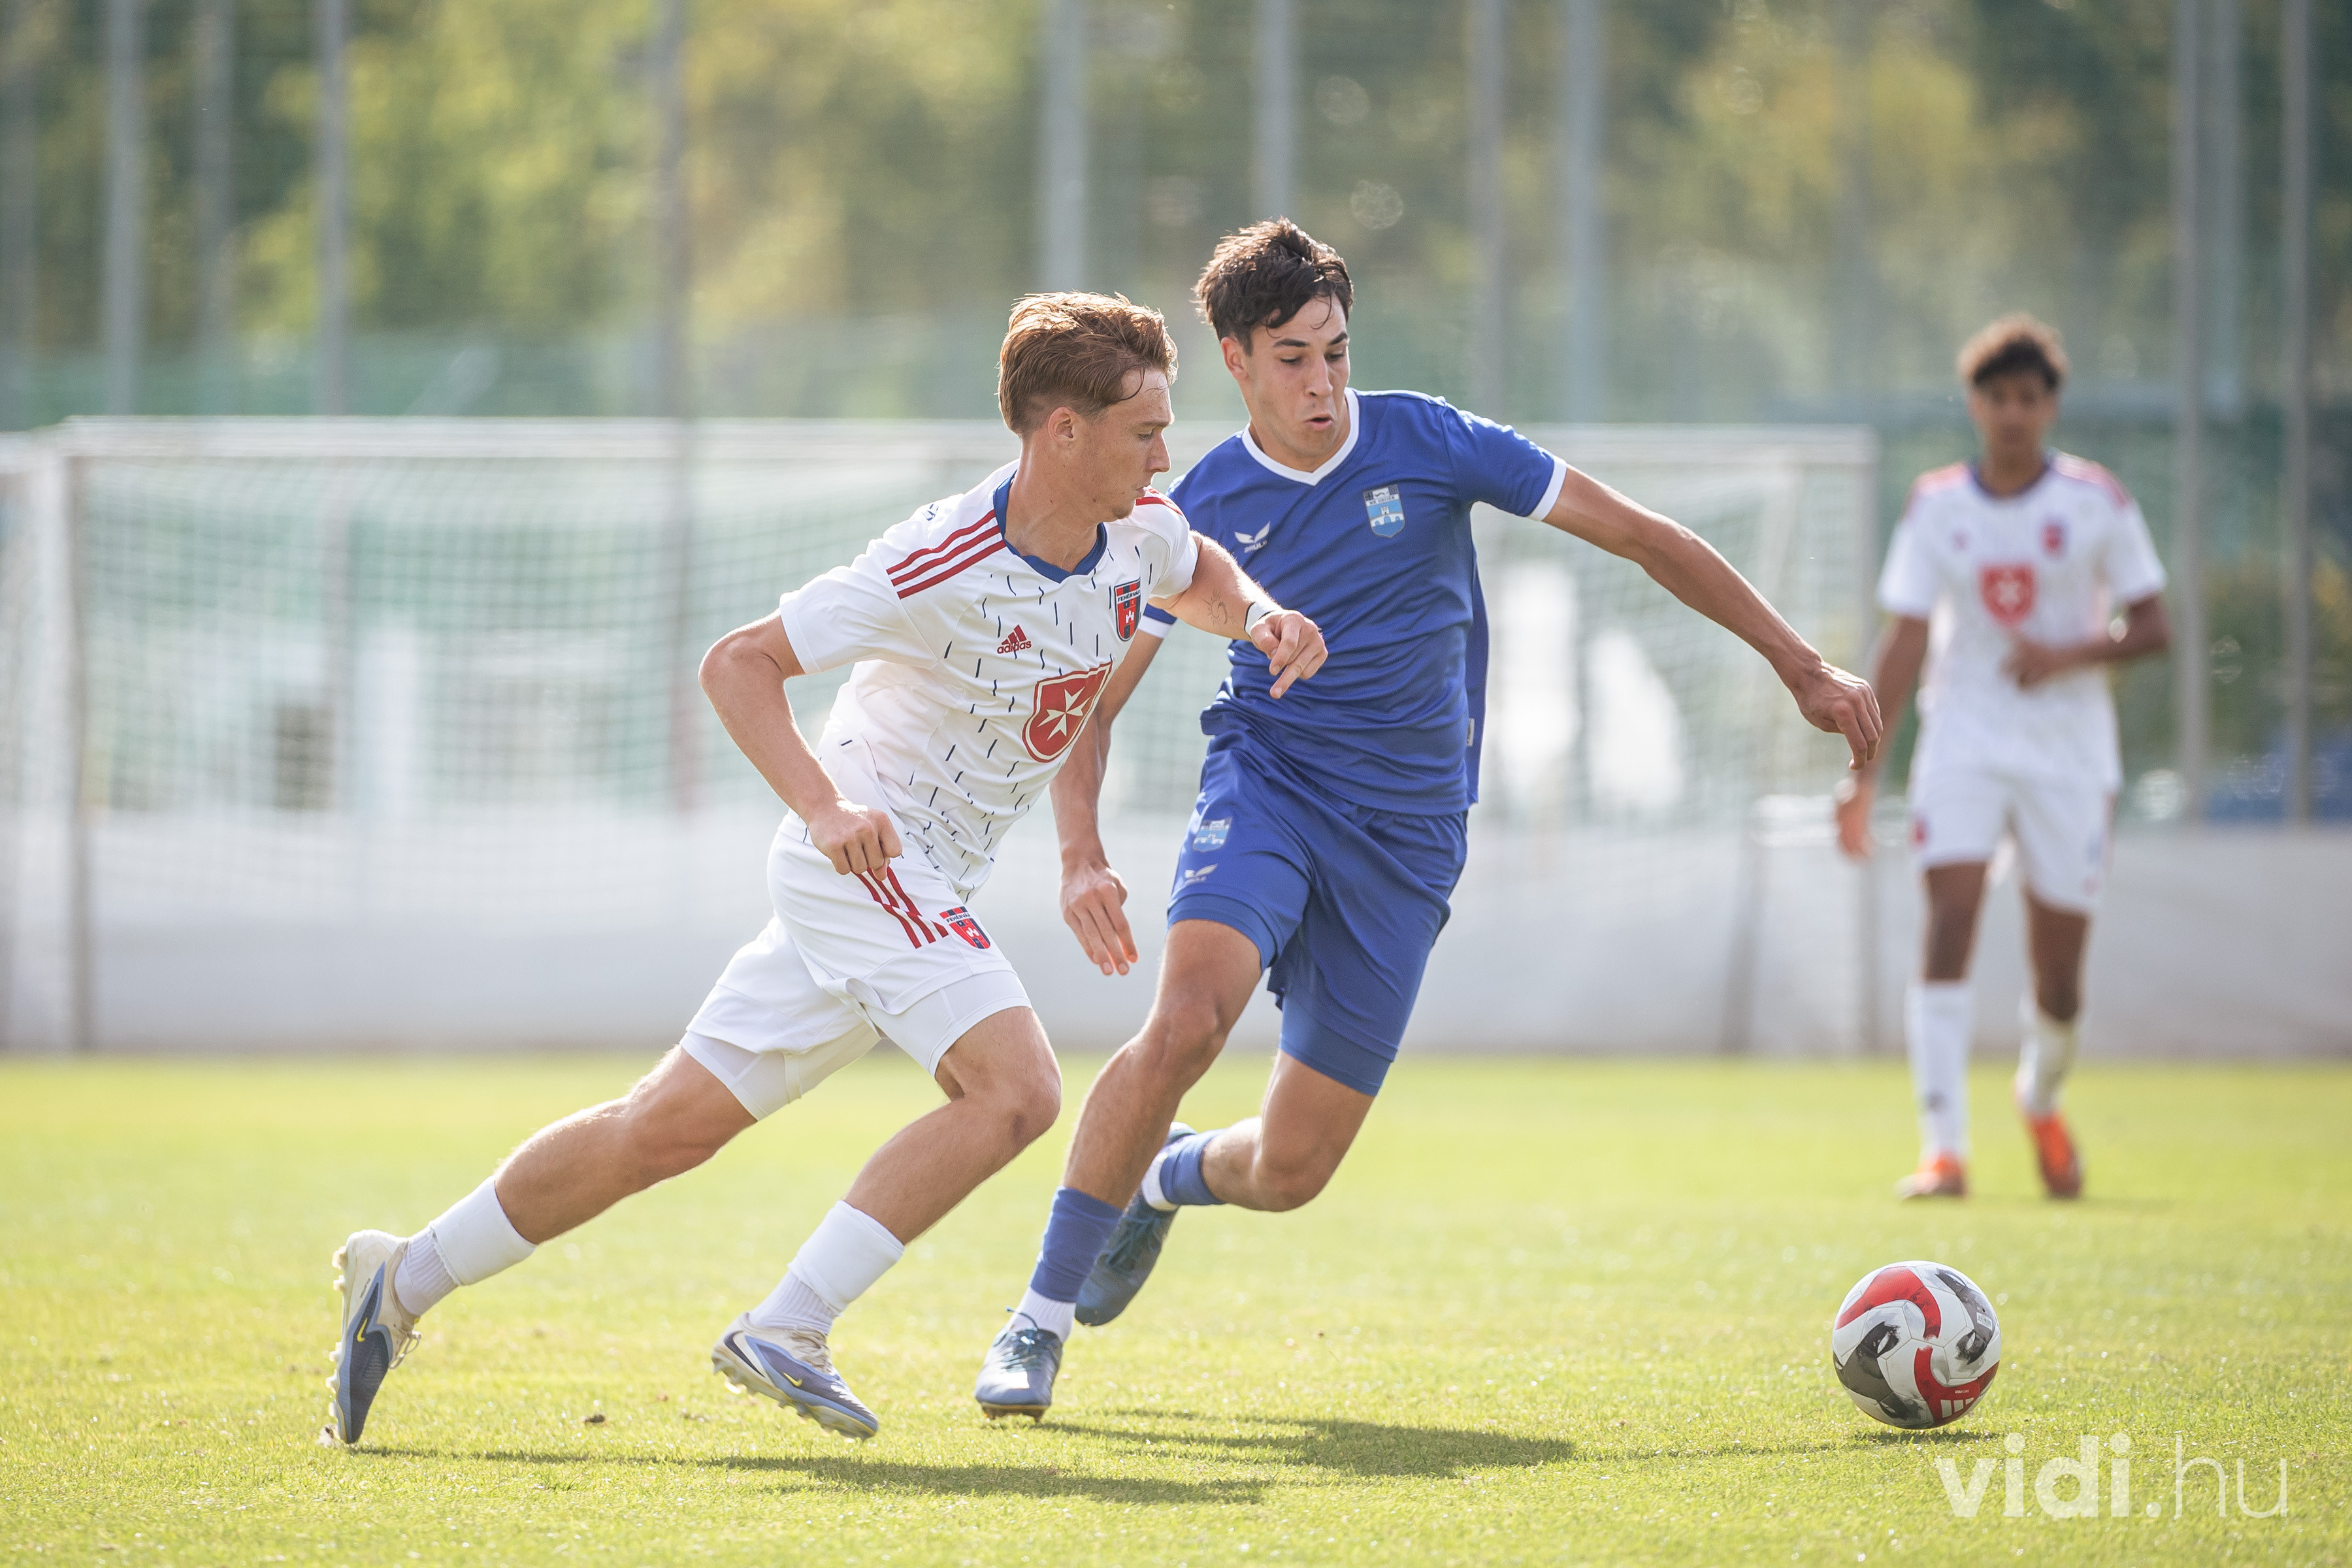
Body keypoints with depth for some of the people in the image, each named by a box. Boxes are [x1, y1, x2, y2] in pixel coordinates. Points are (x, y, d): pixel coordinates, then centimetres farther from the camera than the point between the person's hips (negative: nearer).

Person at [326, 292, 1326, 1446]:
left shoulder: (1139, 533, 0)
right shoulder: (944, 564, -22)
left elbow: (1201, 581, 26)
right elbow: (737, 663, -17)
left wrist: (1261, 615, 2)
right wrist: (824, 809, -30)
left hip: (923, 894, 8)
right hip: (863, 861, -8)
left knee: (668, 1128, 8)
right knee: (1016, 1090, -24)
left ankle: (404, 1280, 17)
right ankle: (784, 1331, -22)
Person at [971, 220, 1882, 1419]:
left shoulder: (1425, 444, -4)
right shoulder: (1204, 509, -2)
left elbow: (1644, 538, 1)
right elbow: (1089, 701, 4)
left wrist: (1800, 667, -1)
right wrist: (1079, 853, -14)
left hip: (1408, 827, 1)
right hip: (1266, 779, -1)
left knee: (1291, 1170, -2)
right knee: (1187, 1016, -32)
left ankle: (1166, 1177, 36)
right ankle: (1039, 1321, -21)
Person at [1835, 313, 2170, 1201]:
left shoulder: (2097, 503, -1)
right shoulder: (1936, 509, 3)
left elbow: (2153, 627, 0)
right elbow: (1904, 644, 3)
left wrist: (2072, 655, -19)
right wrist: (1865, 769, -4)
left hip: (2068, 751, 0)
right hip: (1963, 745, 0)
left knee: (2059, 970, 0)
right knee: (1949, 922, -18)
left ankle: (2041, 1101, 34)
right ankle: (1943, 1150, -21)